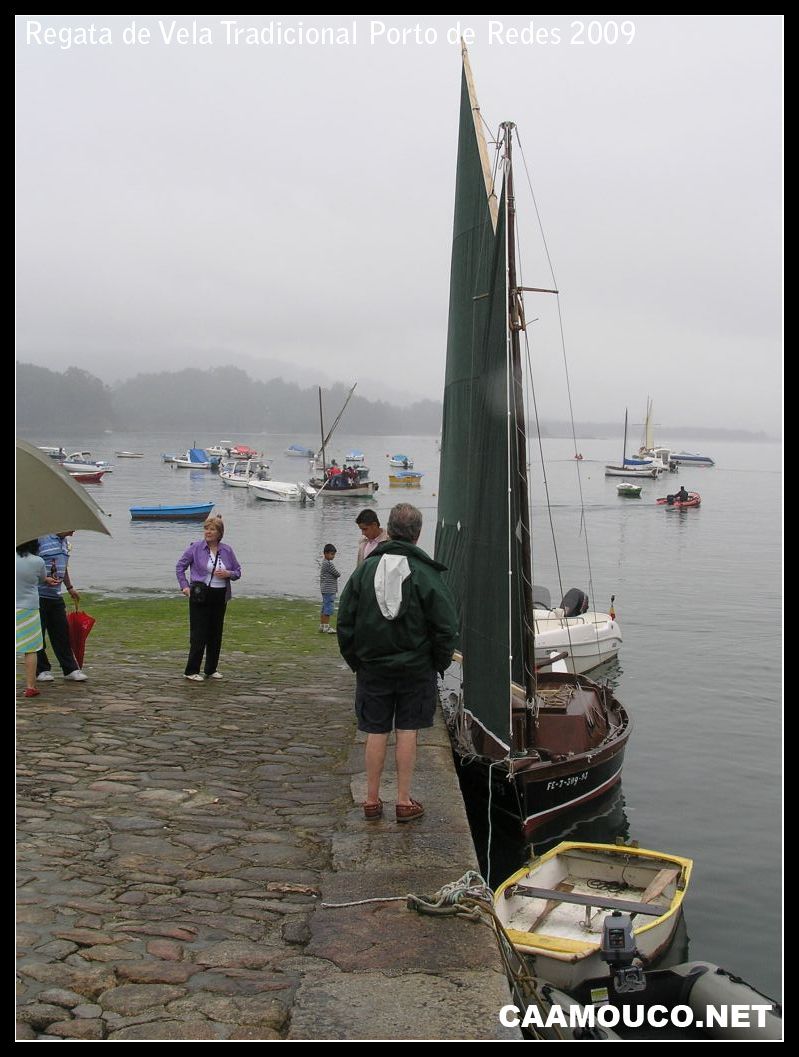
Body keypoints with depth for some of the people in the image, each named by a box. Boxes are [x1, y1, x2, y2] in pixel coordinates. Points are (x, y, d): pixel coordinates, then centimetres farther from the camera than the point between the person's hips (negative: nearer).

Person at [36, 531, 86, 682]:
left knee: (62, 633, 8)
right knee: (38, 634, 2)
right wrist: (45, 579, -23)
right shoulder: (40, 538, -13)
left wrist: (70, 587, 31)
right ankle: (41, 670, 12)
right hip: (38, 595, -7)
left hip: (55, 596, 8)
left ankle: (71, 669, 12)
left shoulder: (64, 541, 14)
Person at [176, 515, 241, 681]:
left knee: (216, 633, 9)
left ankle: (211, 670, 21)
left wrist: (228, 574, -11)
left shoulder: (227, 550, 4)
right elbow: (180, 566, 3)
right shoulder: (195, 548, -4)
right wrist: (184, 586, -6)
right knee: (199, 634, -5)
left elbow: (238, 571, 11)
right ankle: (191, 671, 3)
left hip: (220, 597, 4)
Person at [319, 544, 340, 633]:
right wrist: (337, 573, 8)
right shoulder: (329, 564, -17)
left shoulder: (324, 563, 14)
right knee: (328, 609, -7)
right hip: (329, 590, -10)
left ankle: (322, 626, 20)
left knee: (324, 608, 14)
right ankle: (326, 626, -5)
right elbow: (337, 574, -14)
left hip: (325, 590, 10)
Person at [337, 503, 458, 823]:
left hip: (372, 667, 2)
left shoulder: (365, 569, -4)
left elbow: (345, 622, 1)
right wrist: (439, 663, 5)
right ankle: (404, 801, 12)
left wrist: (355, 660, 12)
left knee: (376, 732, 8)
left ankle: (372, 800, 16)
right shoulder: (426, 574, -11)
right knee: (407, 731, 6)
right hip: (416, 668, -2)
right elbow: (446, 627, -9)